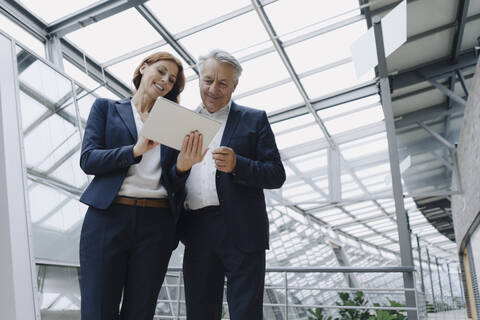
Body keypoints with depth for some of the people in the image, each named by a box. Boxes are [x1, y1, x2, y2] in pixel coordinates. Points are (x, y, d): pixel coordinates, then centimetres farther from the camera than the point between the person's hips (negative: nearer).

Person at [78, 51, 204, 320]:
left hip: (157, 223, 2)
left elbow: (172, 178, 11)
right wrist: (136, 150, -15)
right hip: (108, 217, -2)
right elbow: (88, 160, -1)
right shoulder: (106, 108, 12)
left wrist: (183, 164, -13)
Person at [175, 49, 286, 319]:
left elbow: (277, 175, 0)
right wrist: (180, 166, -6)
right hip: (197, 233, 3)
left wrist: (236, 165, -16)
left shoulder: (254, 120, 8)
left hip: (241, 232, -3)